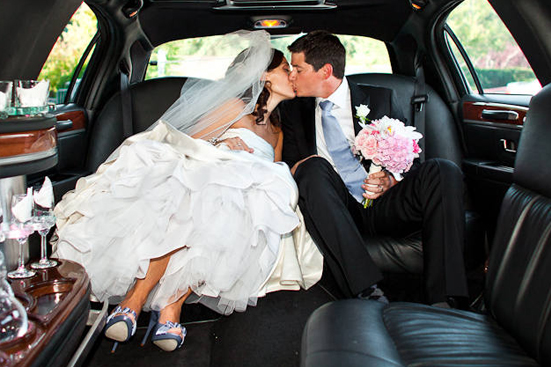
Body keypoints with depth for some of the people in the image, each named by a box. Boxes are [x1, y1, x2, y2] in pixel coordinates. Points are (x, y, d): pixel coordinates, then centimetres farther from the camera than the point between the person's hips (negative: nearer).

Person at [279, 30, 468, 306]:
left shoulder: (381, 98, 10)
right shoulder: (294, 110, 15)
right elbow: (290, 164, 14)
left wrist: (390, 181, -11)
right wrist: (300, 168, -12)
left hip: (381, 207, 0)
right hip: (336, 211, 0)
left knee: (442, 171, -26)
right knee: (313, 167, -31)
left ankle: (442, 299, -31)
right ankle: (365, 291, -39)